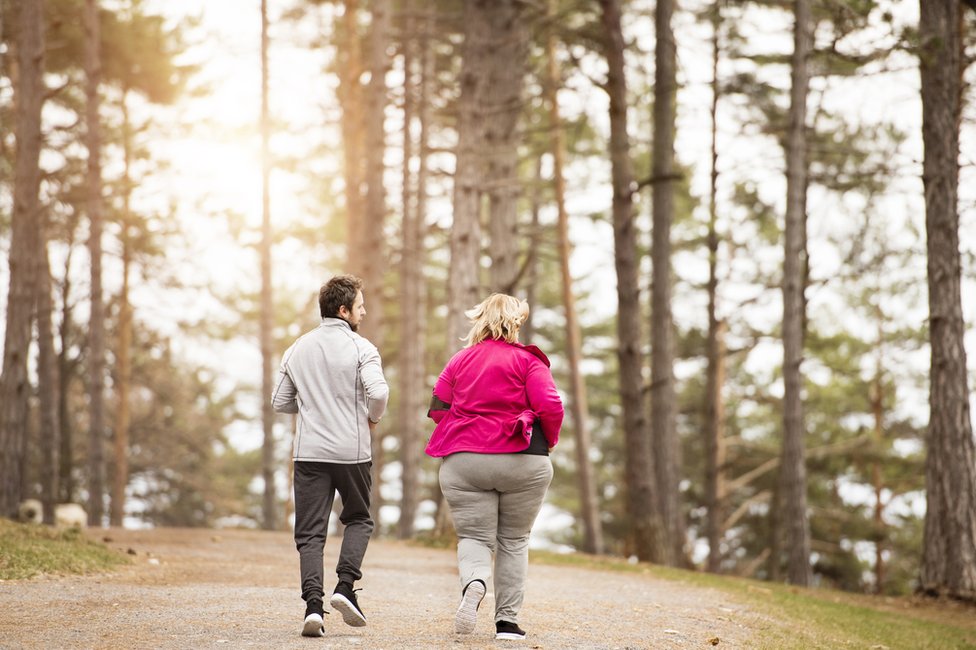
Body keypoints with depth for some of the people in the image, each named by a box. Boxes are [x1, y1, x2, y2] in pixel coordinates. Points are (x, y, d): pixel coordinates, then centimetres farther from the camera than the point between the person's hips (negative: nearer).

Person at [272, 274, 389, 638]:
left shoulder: (298, 349, 9)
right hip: (352, 451, -3)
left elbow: (280, 402, 12)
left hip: (309, 453, 3)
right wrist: (373, 418, 0)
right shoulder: (360, 348, -6)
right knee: (358, 520, 19)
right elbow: (378, 392, -19)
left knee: (310, 533, 3)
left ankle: (313, 604, -12)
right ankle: (345, 587, 1)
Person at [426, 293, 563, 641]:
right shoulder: (528, 360, -2)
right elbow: (550, 407, -11)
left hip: (464, 463, 1)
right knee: (514, 540, 12)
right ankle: (507, 621, 9)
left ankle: (474, 582, -30)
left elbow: (438, 408, 5)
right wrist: (548, 442, 8)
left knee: (473, 536, 4)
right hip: (522, 462, -1)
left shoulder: (459, 361, 7)